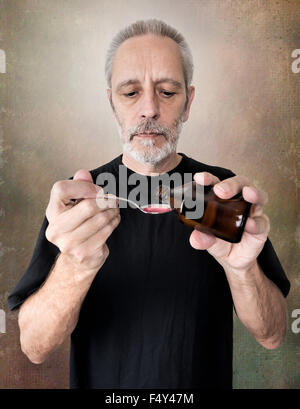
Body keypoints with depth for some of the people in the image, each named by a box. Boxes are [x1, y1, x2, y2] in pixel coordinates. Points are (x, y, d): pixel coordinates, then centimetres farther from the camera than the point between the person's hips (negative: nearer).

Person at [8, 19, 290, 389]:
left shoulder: (223, 191, -12)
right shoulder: (76, 197, -13)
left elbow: (271, 336, -14)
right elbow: (34, 347, -18)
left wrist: (242, 268, -34)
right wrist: (75, 268, -36)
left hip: (206, 381, 1)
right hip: (102, 383, 0)